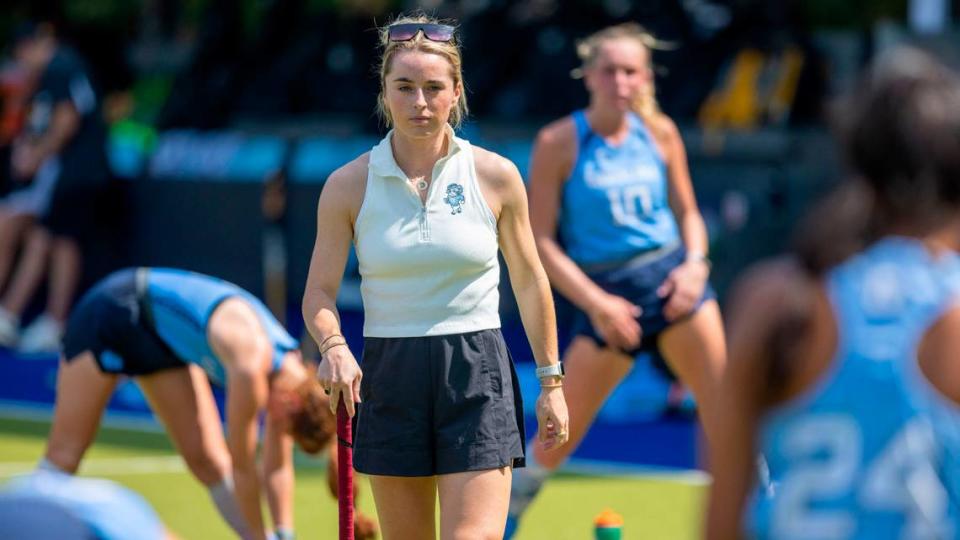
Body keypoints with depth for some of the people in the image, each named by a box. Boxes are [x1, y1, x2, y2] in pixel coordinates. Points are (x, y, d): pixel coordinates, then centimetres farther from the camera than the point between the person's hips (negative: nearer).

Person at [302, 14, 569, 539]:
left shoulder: (495, 176, 0)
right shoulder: (348, 185, 1)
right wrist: (333, 347, -18)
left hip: (477, 378, -1)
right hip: (388, 378, 1)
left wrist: (551, 382, 11)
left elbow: (529, 282, 10)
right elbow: (320, 291, 3)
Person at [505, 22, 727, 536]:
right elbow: (540, 241, -8)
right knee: (561, 430, 0)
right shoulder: (559, 142, -8)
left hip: (671, 280, 3)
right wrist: (595, 302, -15)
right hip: (605, 292, -3)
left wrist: (695, 263, -6)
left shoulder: (660, 133, 3)